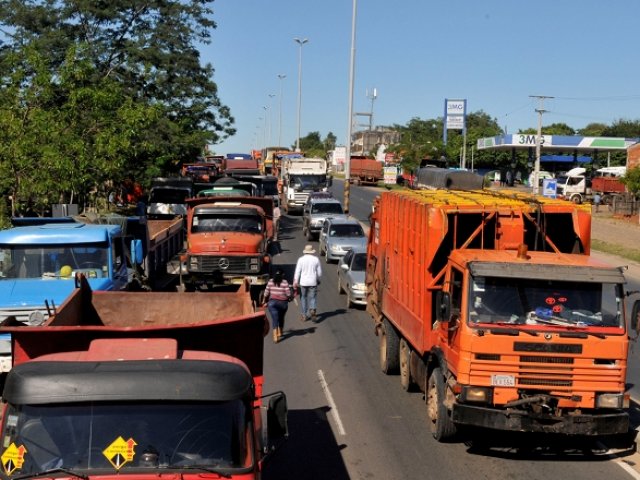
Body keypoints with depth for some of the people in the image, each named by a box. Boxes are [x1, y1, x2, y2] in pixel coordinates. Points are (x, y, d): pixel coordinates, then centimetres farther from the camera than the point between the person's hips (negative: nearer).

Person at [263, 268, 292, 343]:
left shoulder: (270, 281, 0)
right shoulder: (285, 282, -6)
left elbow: (266, 293, 2)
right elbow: (288, 294, -9)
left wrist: (266, 301, 17)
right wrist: (289, 298, 12)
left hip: (272, 302, 0)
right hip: (283, 303, 0)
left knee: (274, 319, -4)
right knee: (281, 318, 21)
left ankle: (275, 337, -16)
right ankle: (280, 333, 38)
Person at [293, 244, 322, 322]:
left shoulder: (301, 259, -4)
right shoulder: (316, 259, 0)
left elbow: (297, 272, -6)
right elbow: (319, 272, 5)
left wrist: (295, 282, -3)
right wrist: (318, 279, 22)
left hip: (303, 282, 0)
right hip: (313, 282, 0)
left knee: (303, 298, 11)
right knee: (312, 298, 7)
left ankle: (304, 315, 12)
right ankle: (312, 310, -20)